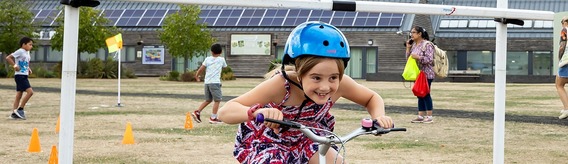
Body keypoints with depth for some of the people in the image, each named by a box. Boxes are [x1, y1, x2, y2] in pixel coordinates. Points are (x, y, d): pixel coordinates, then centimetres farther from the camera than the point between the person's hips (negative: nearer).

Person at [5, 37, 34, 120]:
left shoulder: (27, 53, 14)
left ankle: (14, 113, 13)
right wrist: (15, 65, -22)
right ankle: (20, 109, -10)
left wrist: (29, 69, 14)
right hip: (20, 75, -9)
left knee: (19, 95, 10)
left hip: (24, 76, 9)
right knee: (30, 92, -17)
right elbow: (8, 58, -18)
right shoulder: (20, 52, -12)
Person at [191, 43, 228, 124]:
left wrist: (196, 76, 17)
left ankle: (197, 112, 11)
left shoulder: (207, 59, 8)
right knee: (217, 100, 1)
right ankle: (213, 118, -2)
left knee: (208, 100, 19)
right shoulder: (221, 59, 4)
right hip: (215, 82, -5)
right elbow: (225, 67, 24)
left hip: (207, 82, 5)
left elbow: (201, 68, 2)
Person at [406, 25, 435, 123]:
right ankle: (421, 116, 14)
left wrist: (417, 57, -22)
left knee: (426, 94, -6)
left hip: (426, 74, -8)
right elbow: (408, 58, 16)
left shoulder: (427, 44, -10)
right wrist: (408, 48, 4)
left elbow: (429, 59, -18)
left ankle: (429, 116, -1)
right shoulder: (413, 45, 13)